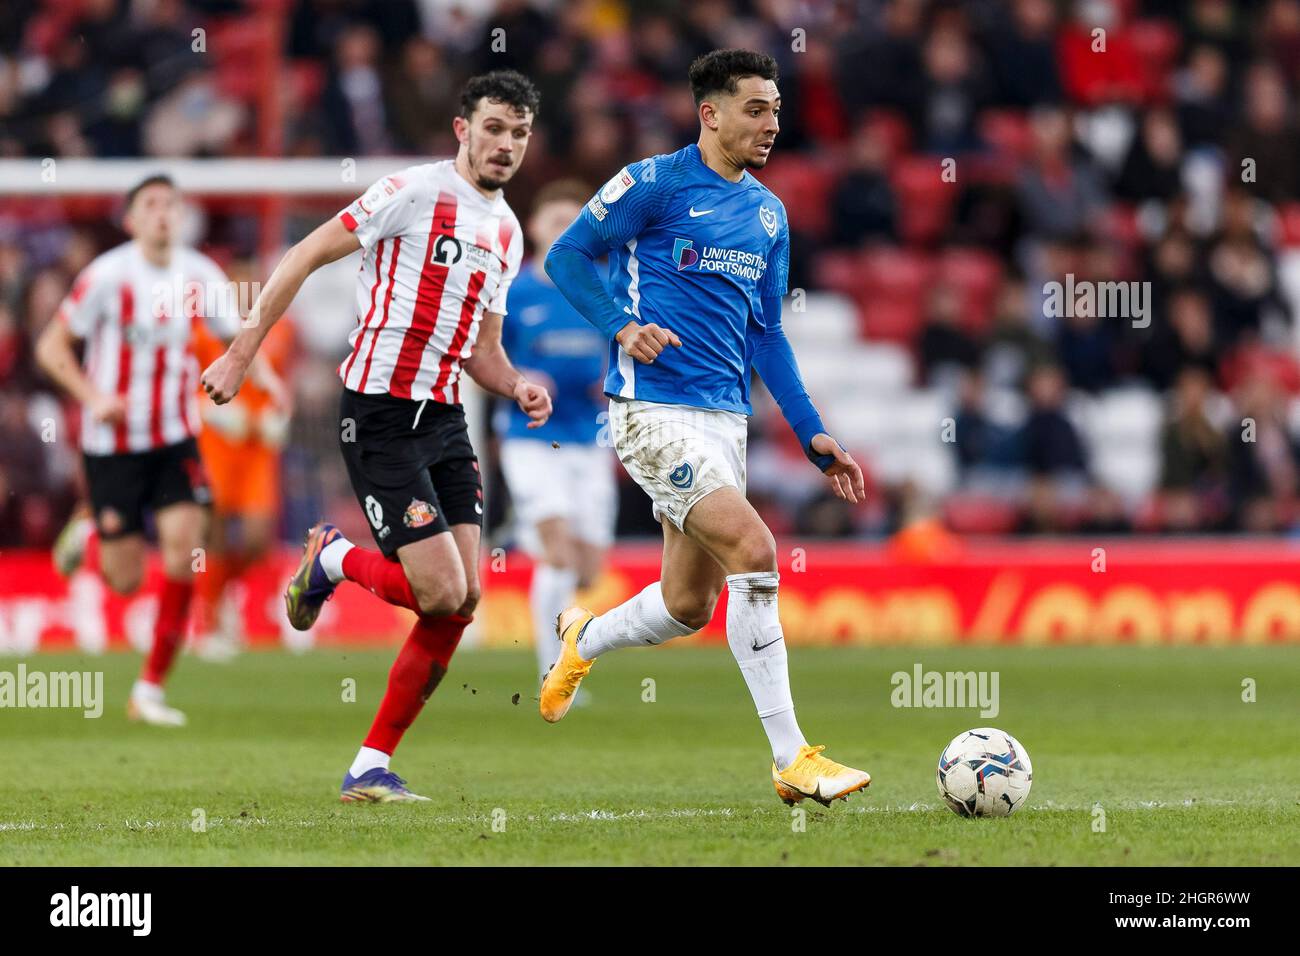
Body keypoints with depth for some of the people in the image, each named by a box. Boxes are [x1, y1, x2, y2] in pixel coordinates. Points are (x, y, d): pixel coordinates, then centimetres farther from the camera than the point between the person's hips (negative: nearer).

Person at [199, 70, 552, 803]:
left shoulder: (507, 232, 15)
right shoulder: (414, 193, -10)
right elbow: (305, 257, -8)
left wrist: (517, 386, 0)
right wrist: (242, 355, -11)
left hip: (445, 418, 8)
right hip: (380, 418, -8)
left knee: (463, 602, -2)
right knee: (442, 593, -15)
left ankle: (372, 766, 7)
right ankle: (334, 559, 16)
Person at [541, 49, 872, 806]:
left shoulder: (768, 212, 15)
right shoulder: (653, 184, -6)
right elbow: (567, 257, -2)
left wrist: (813, 435, 12)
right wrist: (622, 325, -18)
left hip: (726, 417, 8)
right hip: (654, 410, -8)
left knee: (688, 608, 10)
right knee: (754, 552, -20)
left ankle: (582, 643, 42)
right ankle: (792, 759, -17)